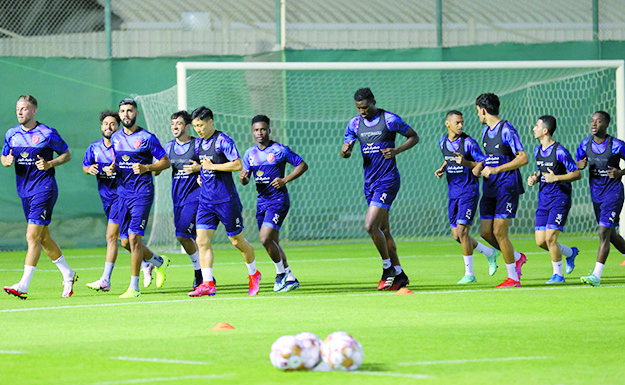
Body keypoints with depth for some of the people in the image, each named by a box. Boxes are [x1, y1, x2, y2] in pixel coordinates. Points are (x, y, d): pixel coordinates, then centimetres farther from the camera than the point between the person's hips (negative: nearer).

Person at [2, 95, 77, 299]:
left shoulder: (47, 134, -8)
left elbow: (67, 154, 1)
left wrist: (49, 164, -16)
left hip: (44, 188, -7)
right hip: (24, 190, 7)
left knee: (33, 236, -13)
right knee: (43, 236, 13)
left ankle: (23, 286, -15)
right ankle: (68, 275, 28)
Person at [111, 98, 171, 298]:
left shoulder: (147, 138, -5)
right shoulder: (116, 138, 12)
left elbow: (166, 162, -1)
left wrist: (146, 167, -17)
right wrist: (112, 169, 3)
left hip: (142, 191, -6)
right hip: (123, 191, 6)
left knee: (134, 237, -14)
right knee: (126, 241, 7)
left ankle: (134, 287, -10)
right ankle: (159, 261, 33)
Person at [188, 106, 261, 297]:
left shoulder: (223, 141, -13)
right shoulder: (199, 143, 11)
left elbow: (237, 165, -19)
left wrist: (212, 166, -18)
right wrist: (202, 175, 9)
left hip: (226, 199, -7)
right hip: (206, 200, 7)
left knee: (237, 241, 5)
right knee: (202, 240, -7)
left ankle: (254, 274, 27)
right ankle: (207, 283, -9)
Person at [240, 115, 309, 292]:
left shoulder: (280, 150, -6)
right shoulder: (250, 153, 10)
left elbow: (303, 165, -1)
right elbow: (245, 180, 10)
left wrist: (285, 180, -12)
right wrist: (243, 177, -15)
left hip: (278, 199, -7)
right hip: (262, 201, 7)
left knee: (265, 238, -20)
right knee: (273, 243, 11)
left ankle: (281, 272, -2)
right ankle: (291, 279, 22)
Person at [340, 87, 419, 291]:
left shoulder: (390, 120, -9)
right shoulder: (355, 124, 7)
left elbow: (414, 137, 0)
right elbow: (345, 150, 10)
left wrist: (396, 151, -15)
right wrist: (345, 151, -15)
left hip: (387, 180, -7)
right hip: (369, 182, 7)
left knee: (370, 225, -17)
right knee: (383, 230, 9)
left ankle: (388, 268, -1)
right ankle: (399, 275, 17)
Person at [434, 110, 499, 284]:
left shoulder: (469, 142, -11)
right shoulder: (443, 142, 7)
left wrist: (466, 163, -25)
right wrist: (442, 169, 6)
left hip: (469, 191, -7)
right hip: (453, 193, 7)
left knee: (462, 231, -13)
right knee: (457, 235, 5)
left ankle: (469, 273, -3)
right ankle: (490, 253, 27)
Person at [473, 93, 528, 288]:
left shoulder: (506, 130, -13)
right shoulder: (485, 131, 14)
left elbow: (523, 158, -16)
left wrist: (495, 169, -20)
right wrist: (480, 166, 7)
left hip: (507, 186, -8)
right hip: (490, 189, 8)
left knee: (499, 231, -11)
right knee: (485, 232, 4)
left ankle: (513, 278, -2)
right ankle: (517, 257, 24)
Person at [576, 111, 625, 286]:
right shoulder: (585, 144, 1)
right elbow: (576, 163, 13)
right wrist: (580, 165, -10)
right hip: (596, 193, 6)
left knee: (604, 232, -13)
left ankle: (596, 275, -15)